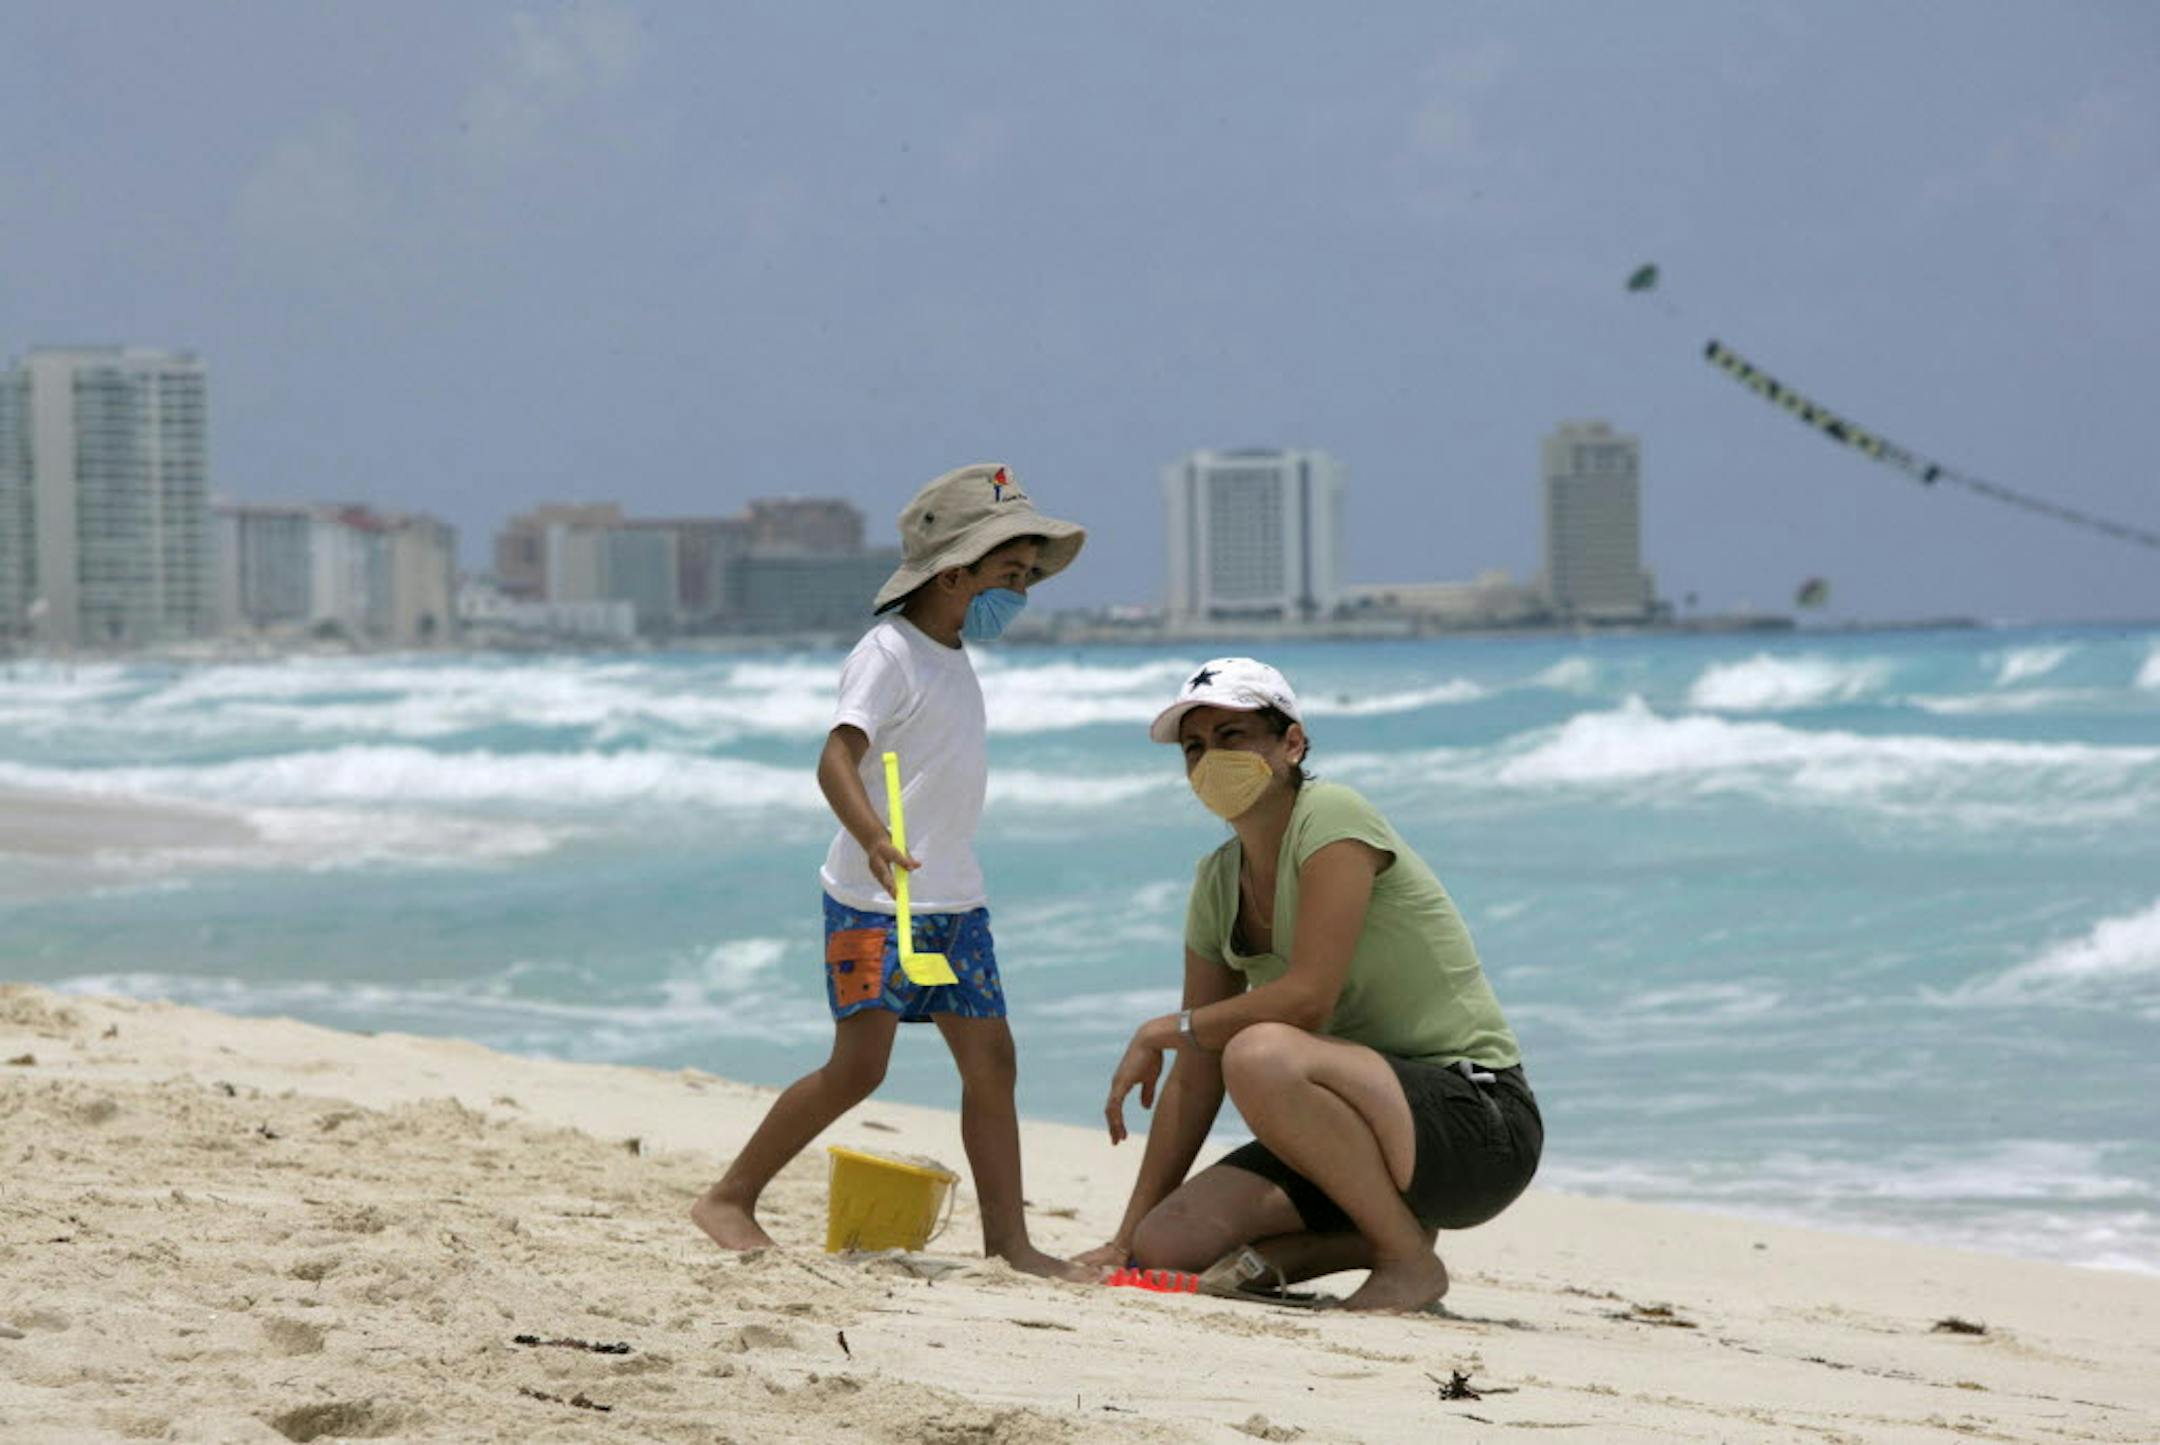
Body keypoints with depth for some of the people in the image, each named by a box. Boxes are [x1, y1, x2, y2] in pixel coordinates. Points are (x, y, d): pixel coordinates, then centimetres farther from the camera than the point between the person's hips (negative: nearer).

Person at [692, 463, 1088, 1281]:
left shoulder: (953, 658, 15)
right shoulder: (888, 654, -13)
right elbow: (837, 758, -27)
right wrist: (874, 839, -44)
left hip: (953, 899, 9)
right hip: (873, 904, -9)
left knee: (990, 1060, 3)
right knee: (857, 1065, -12)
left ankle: (1008, 1241, 7)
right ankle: (730, 1200, 0)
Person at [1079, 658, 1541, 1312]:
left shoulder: (1331, 816, -13)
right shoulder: (1217, 884, 10)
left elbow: (1308, 1000, -23)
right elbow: (1197, 1079, 11)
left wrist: (1163, 1031, -10)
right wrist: (1129, 1235, 7)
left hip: (1478, 1121, -8)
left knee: (1260, 1055, -34)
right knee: (1168, 1245, -10)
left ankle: (1409, 1258, -16)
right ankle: (1382, 1232, 8)